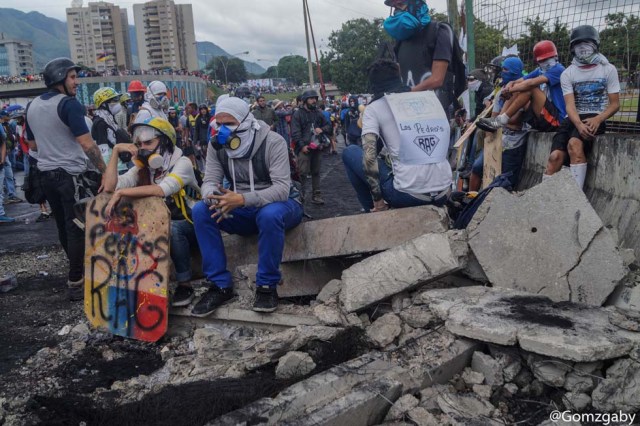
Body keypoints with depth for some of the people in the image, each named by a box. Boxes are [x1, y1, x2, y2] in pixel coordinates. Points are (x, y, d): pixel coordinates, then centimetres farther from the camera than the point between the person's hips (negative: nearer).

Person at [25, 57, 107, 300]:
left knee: (63, 226, 16)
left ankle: (78, 269, 31)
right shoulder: (69, 104, -15)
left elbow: (33, 145, 18)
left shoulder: (32, 106, 9)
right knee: (78, 228, -2)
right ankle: (76, 282, 1)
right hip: (72, 175, -8)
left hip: (47, 174, 8)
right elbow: (88, 145, -21)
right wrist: (105, 171, -13)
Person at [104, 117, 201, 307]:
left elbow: (162, 189, -35)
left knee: (171, 229, -37)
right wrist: (116, 151, -13)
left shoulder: (182, 163, -16)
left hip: (189, 226, -5)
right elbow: (109, 187, -10)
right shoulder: (141, 168, 2)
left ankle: (185, 285, -19)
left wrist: (121, 192, -32)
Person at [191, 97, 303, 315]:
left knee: (269, 214, -40)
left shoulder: (273, 142, -20)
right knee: (200, 211, -20)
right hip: (243, 211, 5)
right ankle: (220, 285, -14)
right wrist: (212, 196, -35)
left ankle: (267, 286, -21)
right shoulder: (217, 146, -4)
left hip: (279, 204, -5)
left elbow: (282, 188, -28)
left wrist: (243, 199, -43)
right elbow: (210, 181, -8)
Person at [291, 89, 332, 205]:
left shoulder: (318, 113, 15)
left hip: (317, 147, 6)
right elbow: (295, 133, -9)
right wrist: (302, 145, -18)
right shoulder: (298, 114, -3)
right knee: (302, 173, -11)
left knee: (316, 172, 11)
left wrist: (322, 129, -2)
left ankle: (316, 195, 18)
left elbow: (328, 125, 20)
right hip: (304, 148, -6)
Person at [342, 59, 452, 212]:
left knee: (349, 152, 15)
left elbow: (369, 156, -12)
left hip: (409, 194, -6)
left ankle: (376, 213, 17)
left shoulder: (373, 108, 2)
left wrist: (378, 199, -3)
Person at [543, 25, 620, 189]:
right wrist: (579, 125, -24)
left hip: (596, 118, -3)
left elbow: (615, 104, 4)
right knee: (555, 156, -22)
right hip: (574, 119, 3)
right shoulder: (567, 74, 10)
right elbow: (570, 105, -3)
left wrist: (598, 119, -18)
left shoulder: (608, 70, 6)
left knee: (574, 143, -34)